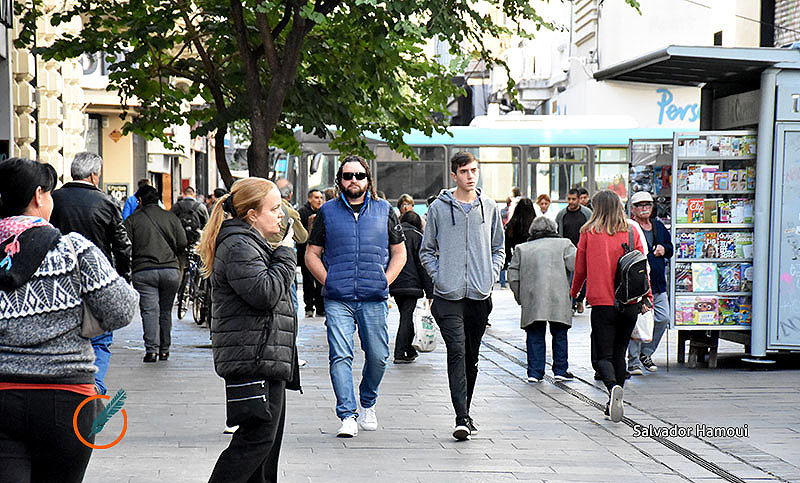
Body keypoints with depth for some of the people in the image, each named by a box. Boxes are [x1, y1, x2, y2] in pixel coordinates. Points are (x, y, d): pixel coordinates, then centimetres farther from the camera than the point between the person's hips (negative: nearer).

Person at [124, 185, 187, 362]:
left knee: (149, 311, -4)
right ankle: (164, 350, 16)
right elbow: (182, 244, 6)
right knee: (165, 311, 12)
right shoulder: (171, 217, 9)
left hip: (143, 272, -2)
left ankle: (152, 350, -13)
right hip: (171, 271, 2)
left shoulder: (132, 220, 3)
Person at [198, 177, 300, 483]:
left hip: (266, 358, 11)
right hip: (253, 357, -11)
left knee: (269, 436, 13)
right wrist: (285, 255, -14)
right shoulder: (239, 246, -14)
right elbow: (264, 293, -24)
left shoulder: (251, 244, 21)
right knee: (257, 437, -13)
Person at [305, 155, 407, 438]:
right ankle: (347, 416, -8)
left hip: (375, 299, 1)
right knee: (340, 356, -11)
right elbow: (312, 254, 10)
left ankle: (368, 404, 30)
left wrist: (385, 281, 2)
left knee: (378, 356, 5)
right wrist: (329, 282, -2)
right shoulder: (327, 212, 7)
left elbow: (399, 252, 15)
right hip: (337, 300, -1)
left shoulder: (384, 211, 10)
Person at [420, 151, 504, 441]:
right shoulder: (439, 208, 1)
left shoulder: (489, 207, 9)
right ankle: (462, 418, -16)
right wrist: (439, 276, -5)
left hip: (480, 295, 3)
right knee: (457, 352, -13)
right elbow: (426, 250, 8)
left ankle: (465, 412, 24)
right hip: (448, 296, -3)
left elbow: (498, 248, 17)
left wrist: (491, 275, 2)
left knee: (472, 357, 11)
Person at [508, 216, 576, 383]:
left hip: (532, 301, 2)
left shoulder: (521, 249, 17)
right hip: (558, 300, -1)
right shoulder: (564, 244, 9)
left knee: (535, 336, 8)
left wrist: (520, 298, 16)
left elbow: (513, 276, 11)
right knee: (559, 335, 11)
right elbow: (577, 267, -3)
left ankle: (535, 372, 5)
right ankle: (560, 370, 13)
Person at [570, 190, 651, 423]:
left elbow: (580, 269, 7)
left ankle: (613, 387, -30)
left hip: (602, 303, -3)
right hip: (629, 304, 3)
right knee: (619, 353, 16)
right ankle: (614, 404, 17)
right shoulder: (631, 232, 3)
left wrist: (574, 294, 23)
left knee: (603, 356, 0)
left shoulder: (589, 233, -2)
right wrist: (646, 298, 12)